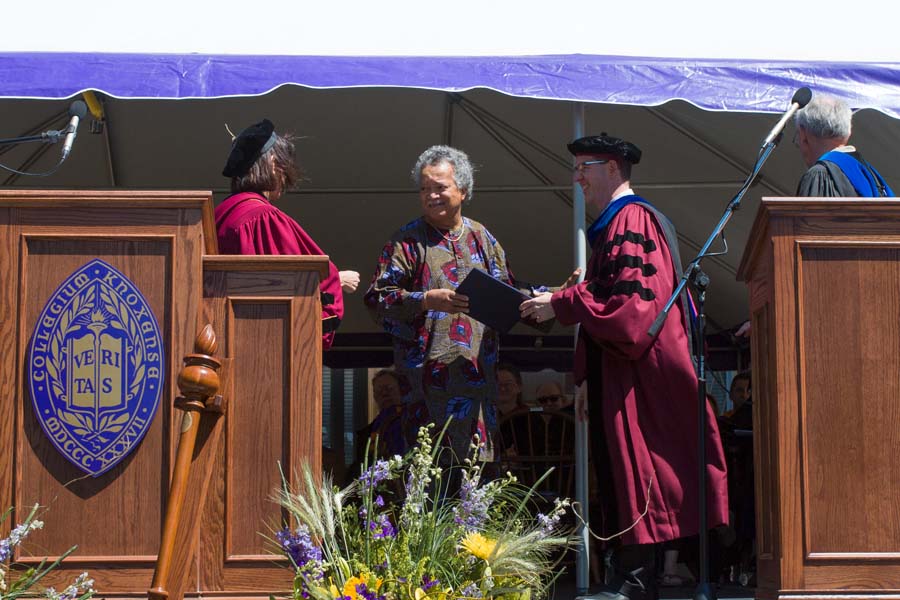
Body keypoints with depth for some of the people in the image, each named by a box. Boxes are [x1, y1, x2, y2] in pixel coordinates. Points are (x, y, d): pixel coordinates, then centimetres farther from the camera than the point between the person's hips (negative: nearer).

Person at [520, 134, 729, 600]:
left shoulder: (632, 219, -10)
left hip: (638, 372, -10)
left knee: (632, 474, -10)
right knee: (618, 474, 8)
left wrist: (560, 304, -15)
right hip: (614, 374, 10)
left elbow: (631, 299, -20)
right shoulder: (608, 226, 21)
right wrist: (586, 376, 17)